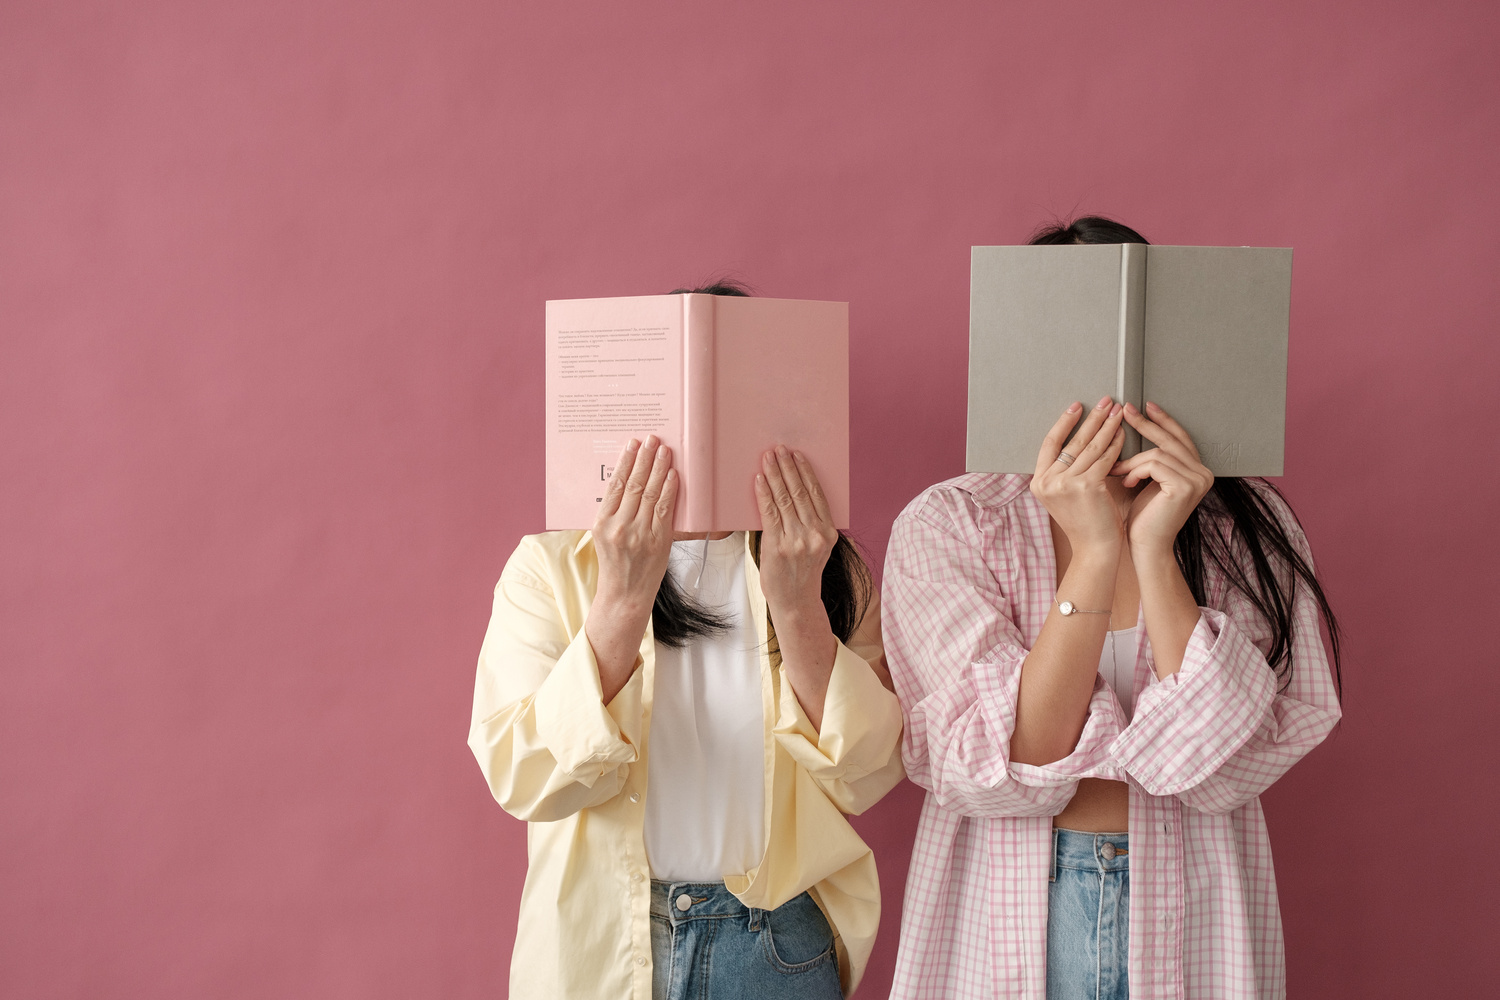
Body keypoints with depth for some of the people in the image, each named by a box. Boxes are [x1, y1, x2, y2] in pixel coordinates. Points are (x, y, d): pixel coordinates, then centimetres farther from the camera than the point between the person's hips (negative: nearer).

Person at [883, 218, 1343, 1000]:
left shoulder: (1247, 530, -5)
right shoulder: (947, 525, -9)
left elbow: (1219, 769, -15)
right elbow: (1000, 774, -18)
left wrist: (1155, 551, -21)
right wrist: (1095, 553, -24)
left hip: (1192, 922, 1)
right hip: (1003, 924, -1)